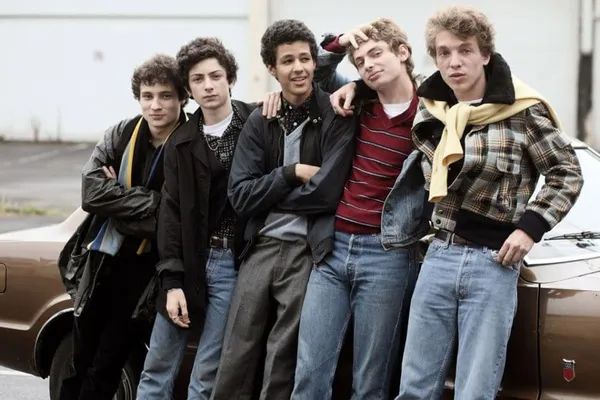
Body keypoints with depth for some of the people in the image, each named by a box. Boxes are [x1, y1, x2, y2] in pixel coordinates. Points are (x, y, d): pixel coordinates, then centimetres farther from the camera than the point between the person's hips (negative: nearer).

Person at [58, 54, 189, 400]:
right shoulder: (121, 135, 0)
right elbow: (92, 193, -12)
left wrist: (118, 198, -18)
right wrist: (151, 202, -20)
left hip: (145, 268, -4)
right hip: (102, 260, 4)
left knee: (105, 369, 4)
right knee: (79, 361, 16)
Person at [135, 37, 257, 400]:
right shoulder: (181, 145, 6)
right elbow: (172, 214, 3)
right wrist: (172, 281, -5)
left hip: (233, 264, -3)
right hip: (188, 261, 3)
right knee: (157, 370, 7)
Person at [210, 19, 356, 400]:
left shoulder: (336, 116, -4)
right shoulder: (260, 122, 8)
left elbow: (326, 192, -13)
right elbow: (240, 196, 1)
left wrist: (269, 194, -3)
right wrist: (292, 173, -9)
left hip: (308, 251, -4)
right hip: (261, 248, 4)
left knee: (283, 366, 1)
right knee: (235, 361, 6)